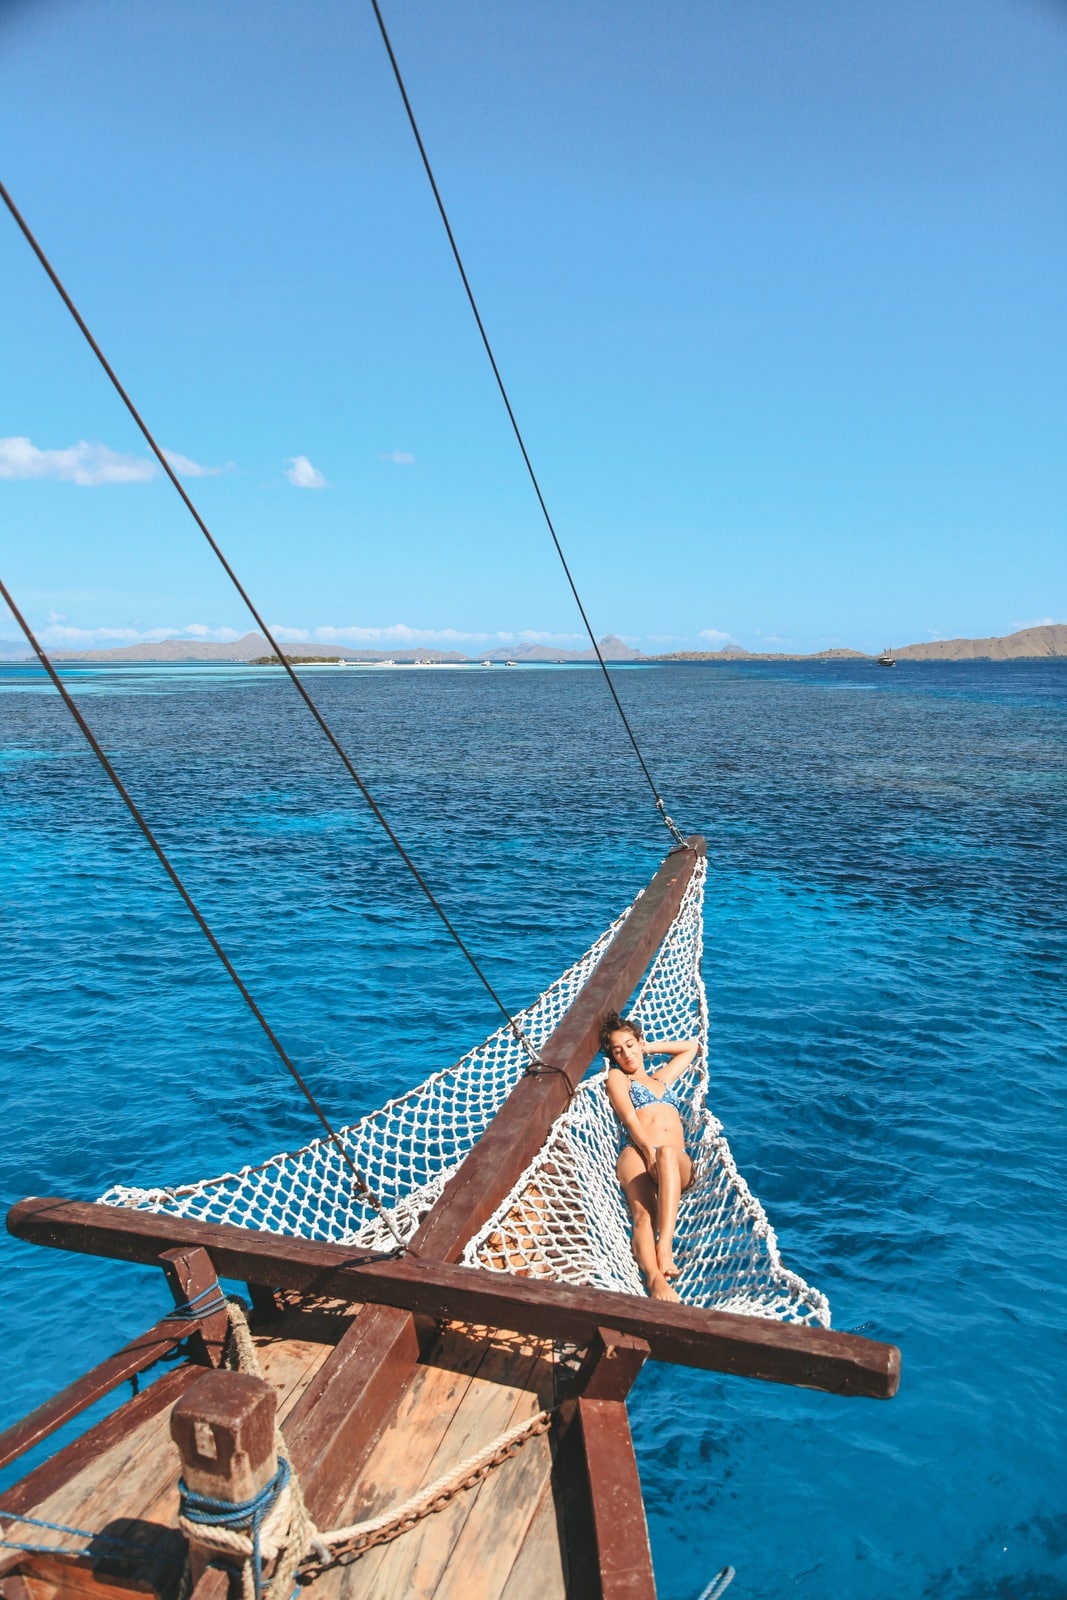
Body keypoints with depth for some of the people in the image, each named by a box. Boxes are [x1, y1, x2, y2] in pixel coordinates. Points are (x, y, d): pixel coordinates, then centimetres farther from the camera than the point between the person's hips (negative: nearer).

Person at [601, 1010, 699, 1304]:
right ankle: (656, 1278, -59)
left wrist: (650, 1046, 40)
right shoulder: (617, 1077, 24)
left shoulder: (663, 1077, 37)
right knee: (643, 1215, -33)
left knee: (667, 1152, -38)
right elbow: (630, 1120, 5)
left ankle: (665, 1247, -52)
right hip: (637, 1153, -2)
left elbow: (692, 1046, 49)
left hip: (679, 1162, 2)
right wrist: (650, 1150, -13)